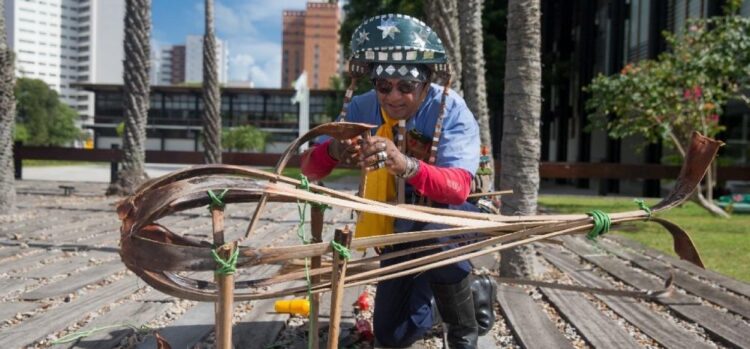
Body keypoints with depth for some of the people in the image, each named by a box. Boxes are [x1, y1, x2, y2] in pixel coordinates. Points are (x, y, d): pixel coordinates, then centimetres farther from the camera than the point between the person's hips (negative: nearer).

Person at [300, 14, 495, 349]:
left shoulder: (451, 110, -25)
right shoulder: (362, 108, -14)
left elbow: (457, 189, -39)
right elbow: (309, 167, -18)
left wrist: (406, 166, -59)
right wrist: (333, 151, -42)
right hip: (401, 230, 5)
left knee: (435, 240, -40)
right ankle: (473, 290, 32)